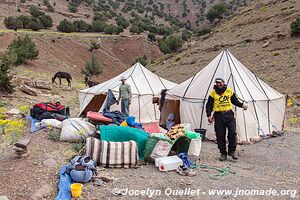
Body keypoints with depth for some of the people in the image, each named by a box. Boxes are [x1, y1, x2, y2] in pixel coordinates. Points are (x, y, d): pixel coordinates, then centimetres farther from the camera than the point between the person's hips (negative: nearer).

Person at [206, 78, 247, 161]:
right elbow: (209, 105, 5)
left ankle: (232, 151, 11)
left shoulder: (229, 91, 8)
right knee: (220, 135, 2)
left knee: (233, 133, -8)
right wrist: (209, 115, -6)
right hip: (218, 116, -1)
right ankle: (223, 153, 15)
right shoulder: (213, 93, 3)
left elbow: (235, 101, 19)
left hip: (229, 114, 1)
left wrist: (242, 105, 2)